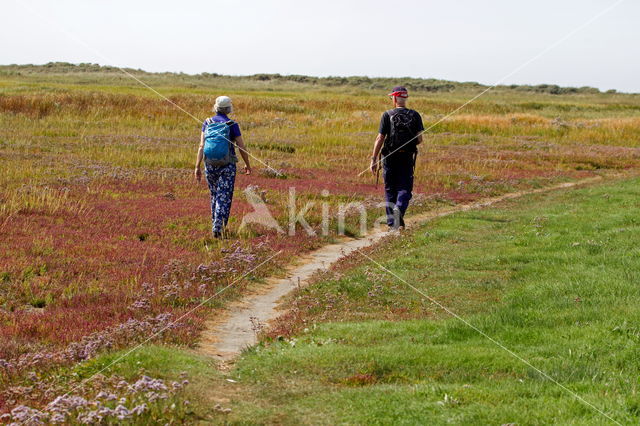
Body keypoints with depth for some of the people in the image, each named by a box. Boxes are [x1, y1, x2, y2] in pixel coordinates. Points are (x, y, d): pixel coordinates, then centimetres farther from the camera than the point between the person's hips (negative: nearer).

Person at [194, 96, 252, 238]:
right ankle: (217, 228, -14)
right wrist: (247, 164, 12)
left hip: (210, 165, 3)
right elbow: (242, 147, -3)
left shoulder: (207, 123, 0)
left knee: (214, 196, 19)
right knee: (224, 198, -1)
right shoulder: (232, 125, -7)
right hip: (227, 166, -3)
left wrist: (197, 167, -3)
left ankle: (216, 225, 28)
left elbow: (201, 146, -4)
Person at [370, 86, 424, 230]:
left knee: (390, 191, 10)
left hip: (390, 158, -1)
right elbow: (419, 139, -1)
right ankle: (399, 208, -24)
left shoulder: (387, 115, -5)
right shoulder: (415, 115, 1)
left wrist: (374, 160, -7)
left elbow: (380, 139, -9)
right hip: (407, 158, 1)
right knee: (405, 189, 6)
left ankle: (392, 223, 11)